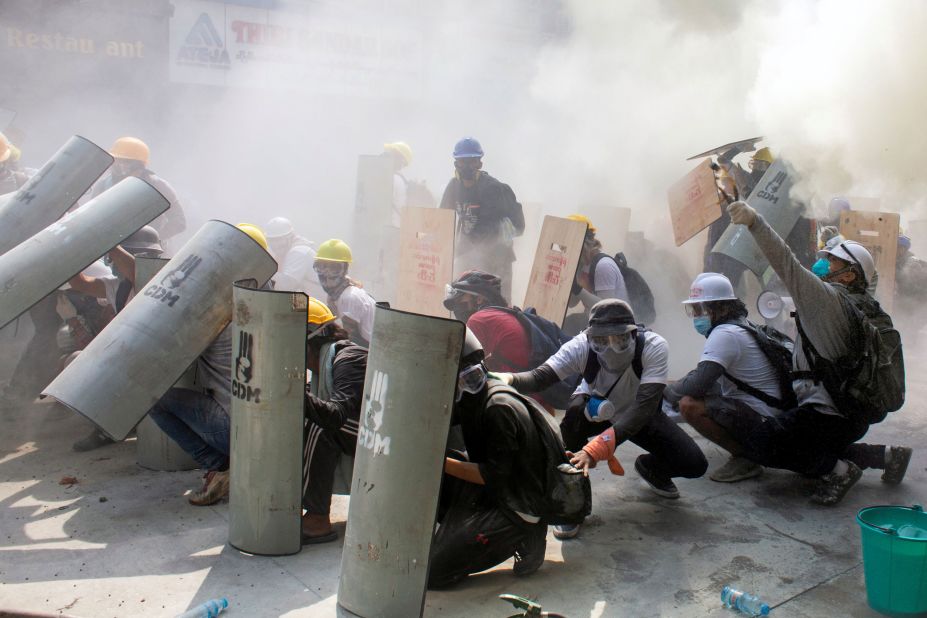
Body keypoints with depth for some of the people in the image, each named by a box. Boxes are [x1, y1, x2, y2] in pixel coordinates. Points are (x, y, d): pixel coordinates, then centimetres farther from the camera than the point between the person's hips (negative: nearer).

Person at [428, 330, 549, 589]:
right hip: (486, 491, 9)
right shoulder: (468, 396, 2)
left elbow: (494, 476, -24)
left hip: (516, 508, -9)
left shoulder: (500, 408, -25)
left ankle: (520, 540, -2)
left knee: (430, 572, -14)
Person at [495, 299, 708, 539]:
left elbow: (645, 406, -44)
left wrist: (599, 446, -56)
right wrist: (507, 379, -64)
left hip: (641, 415, 1)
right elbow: (539, 377, -39)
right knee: (574, 412, -36)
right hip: (596, 410, 0)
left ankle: (650, 467, 19)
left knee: (695, 464, -16)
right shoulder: (581, 346, -32)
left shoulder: (654, 346, -36)